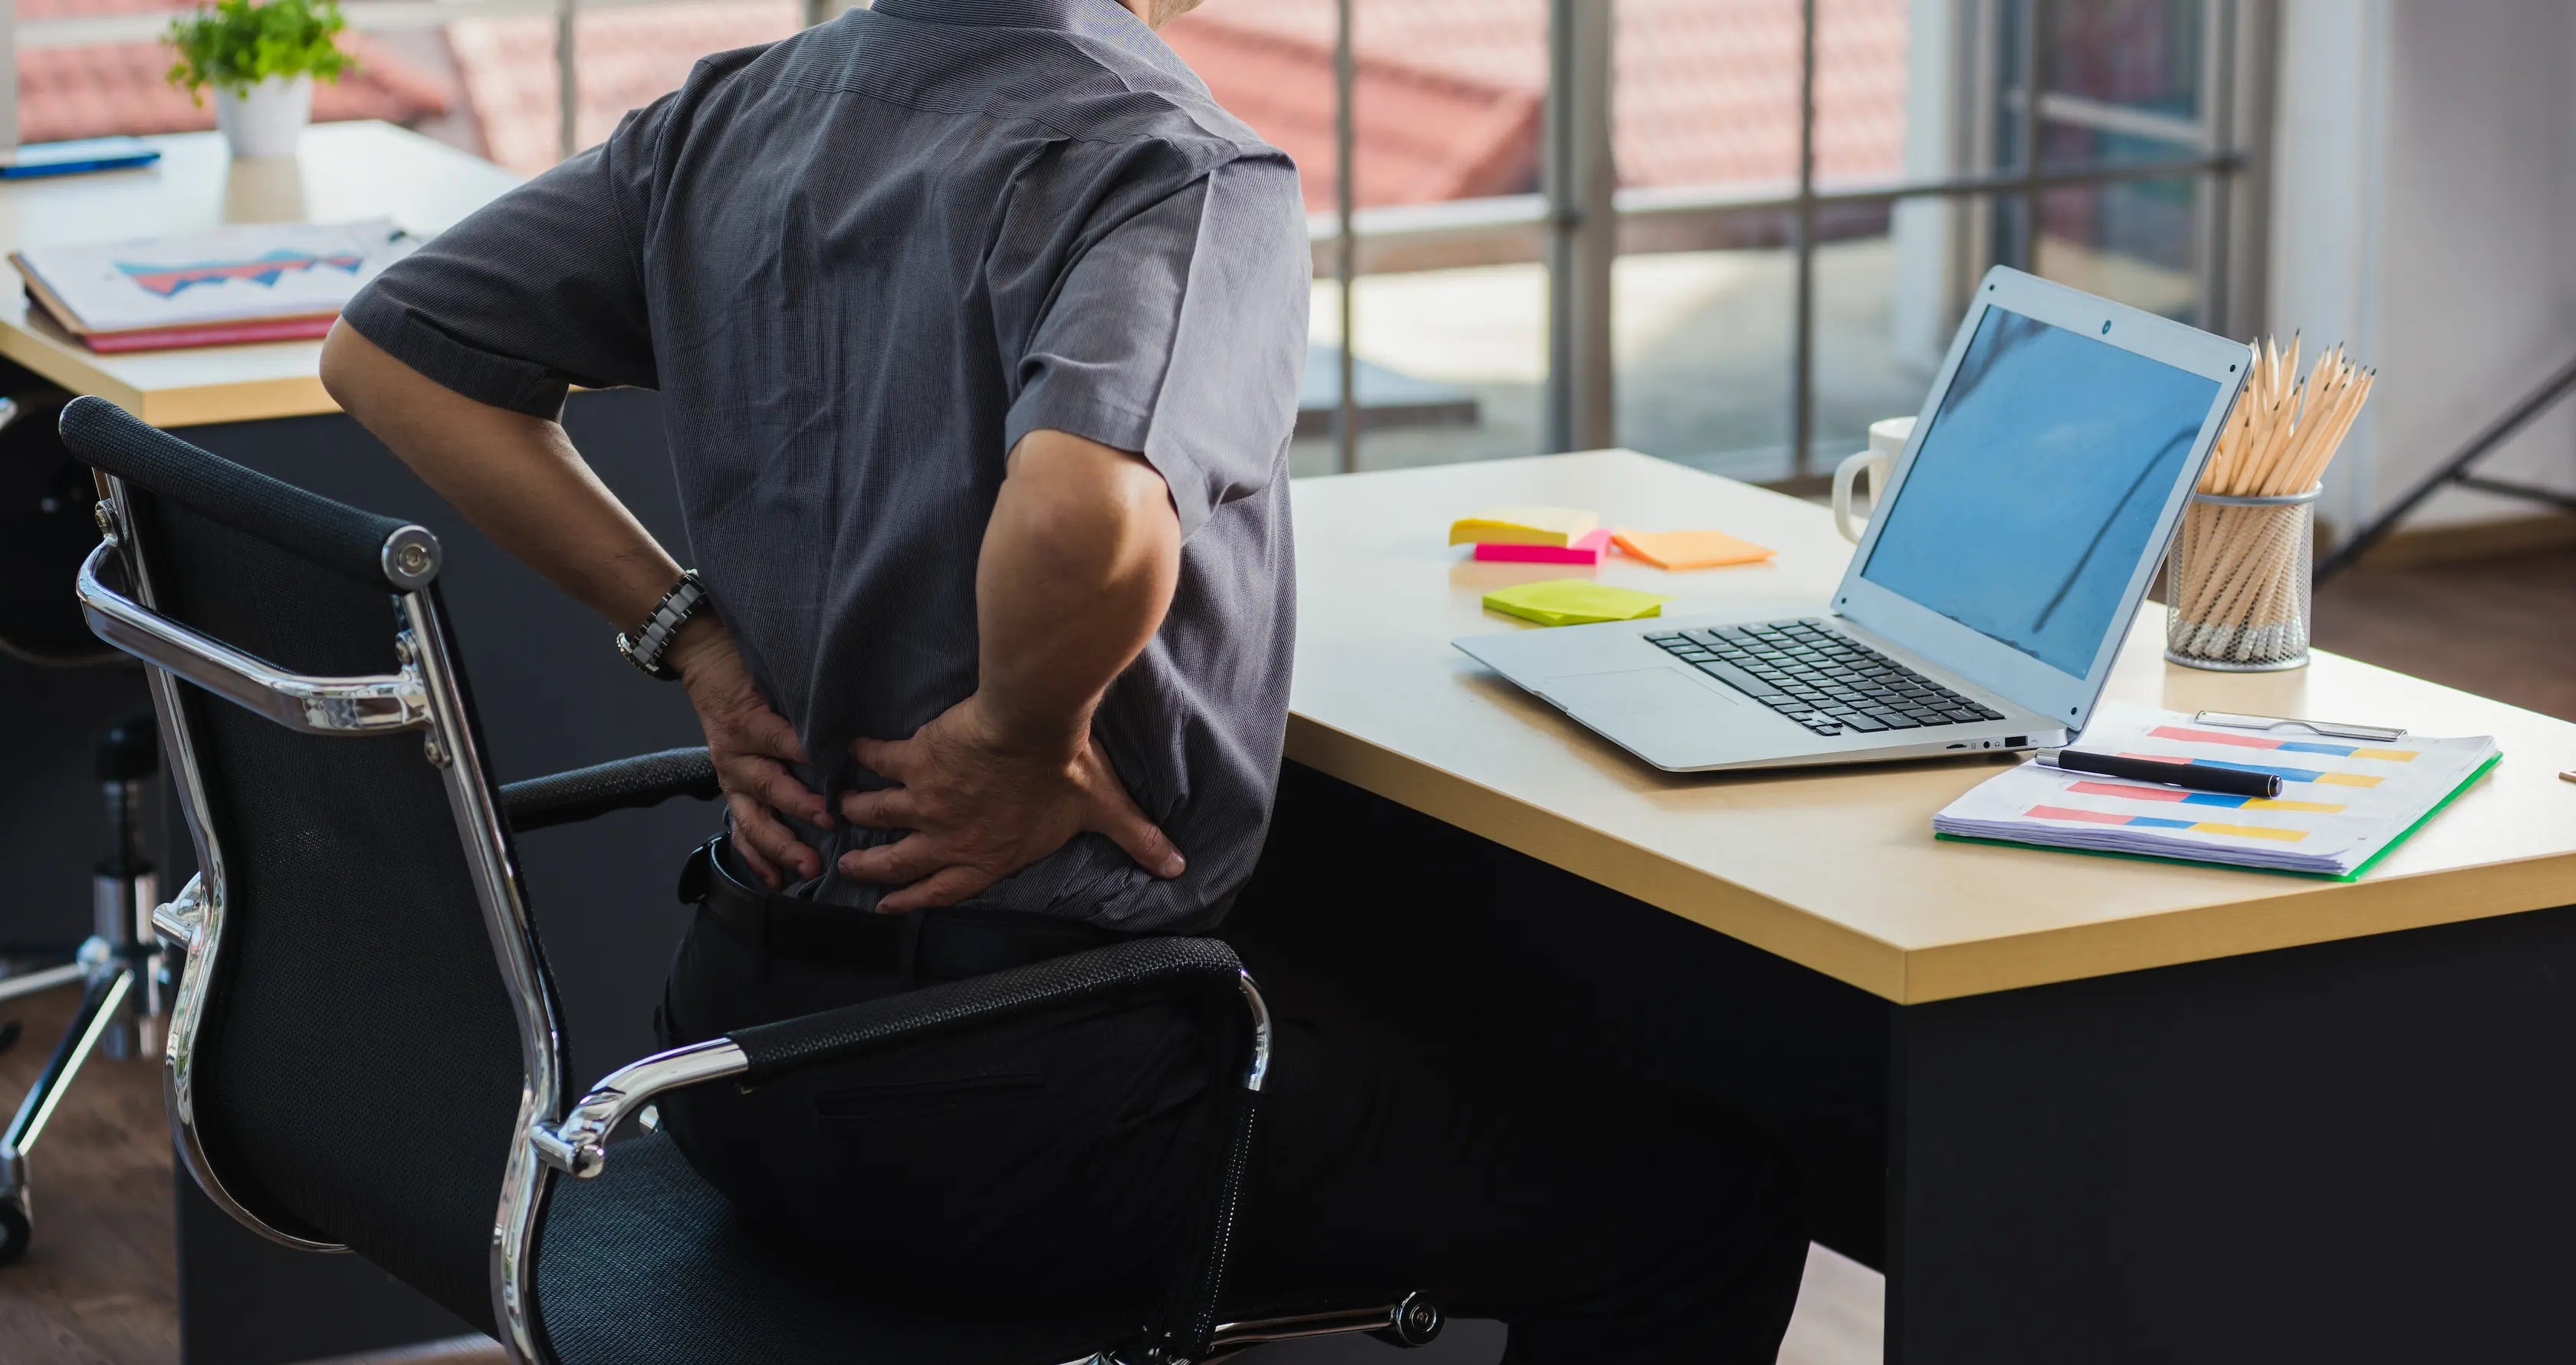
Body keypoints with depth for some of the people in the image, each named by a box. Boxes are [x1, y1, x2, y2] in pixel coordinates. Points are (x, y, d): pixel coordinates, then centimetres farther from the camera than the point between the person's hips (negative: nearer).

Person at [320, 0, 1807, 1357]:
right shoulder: (1181, 173, -20)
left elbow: (389, 349, 10)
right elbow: (1088, 512, -41)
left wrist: (695, 636, 6)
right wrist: (1020, 736, -20)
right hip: (1010, 1104, -8)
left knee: (1327, 1022, 35)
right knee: (1712, 1200, 7)